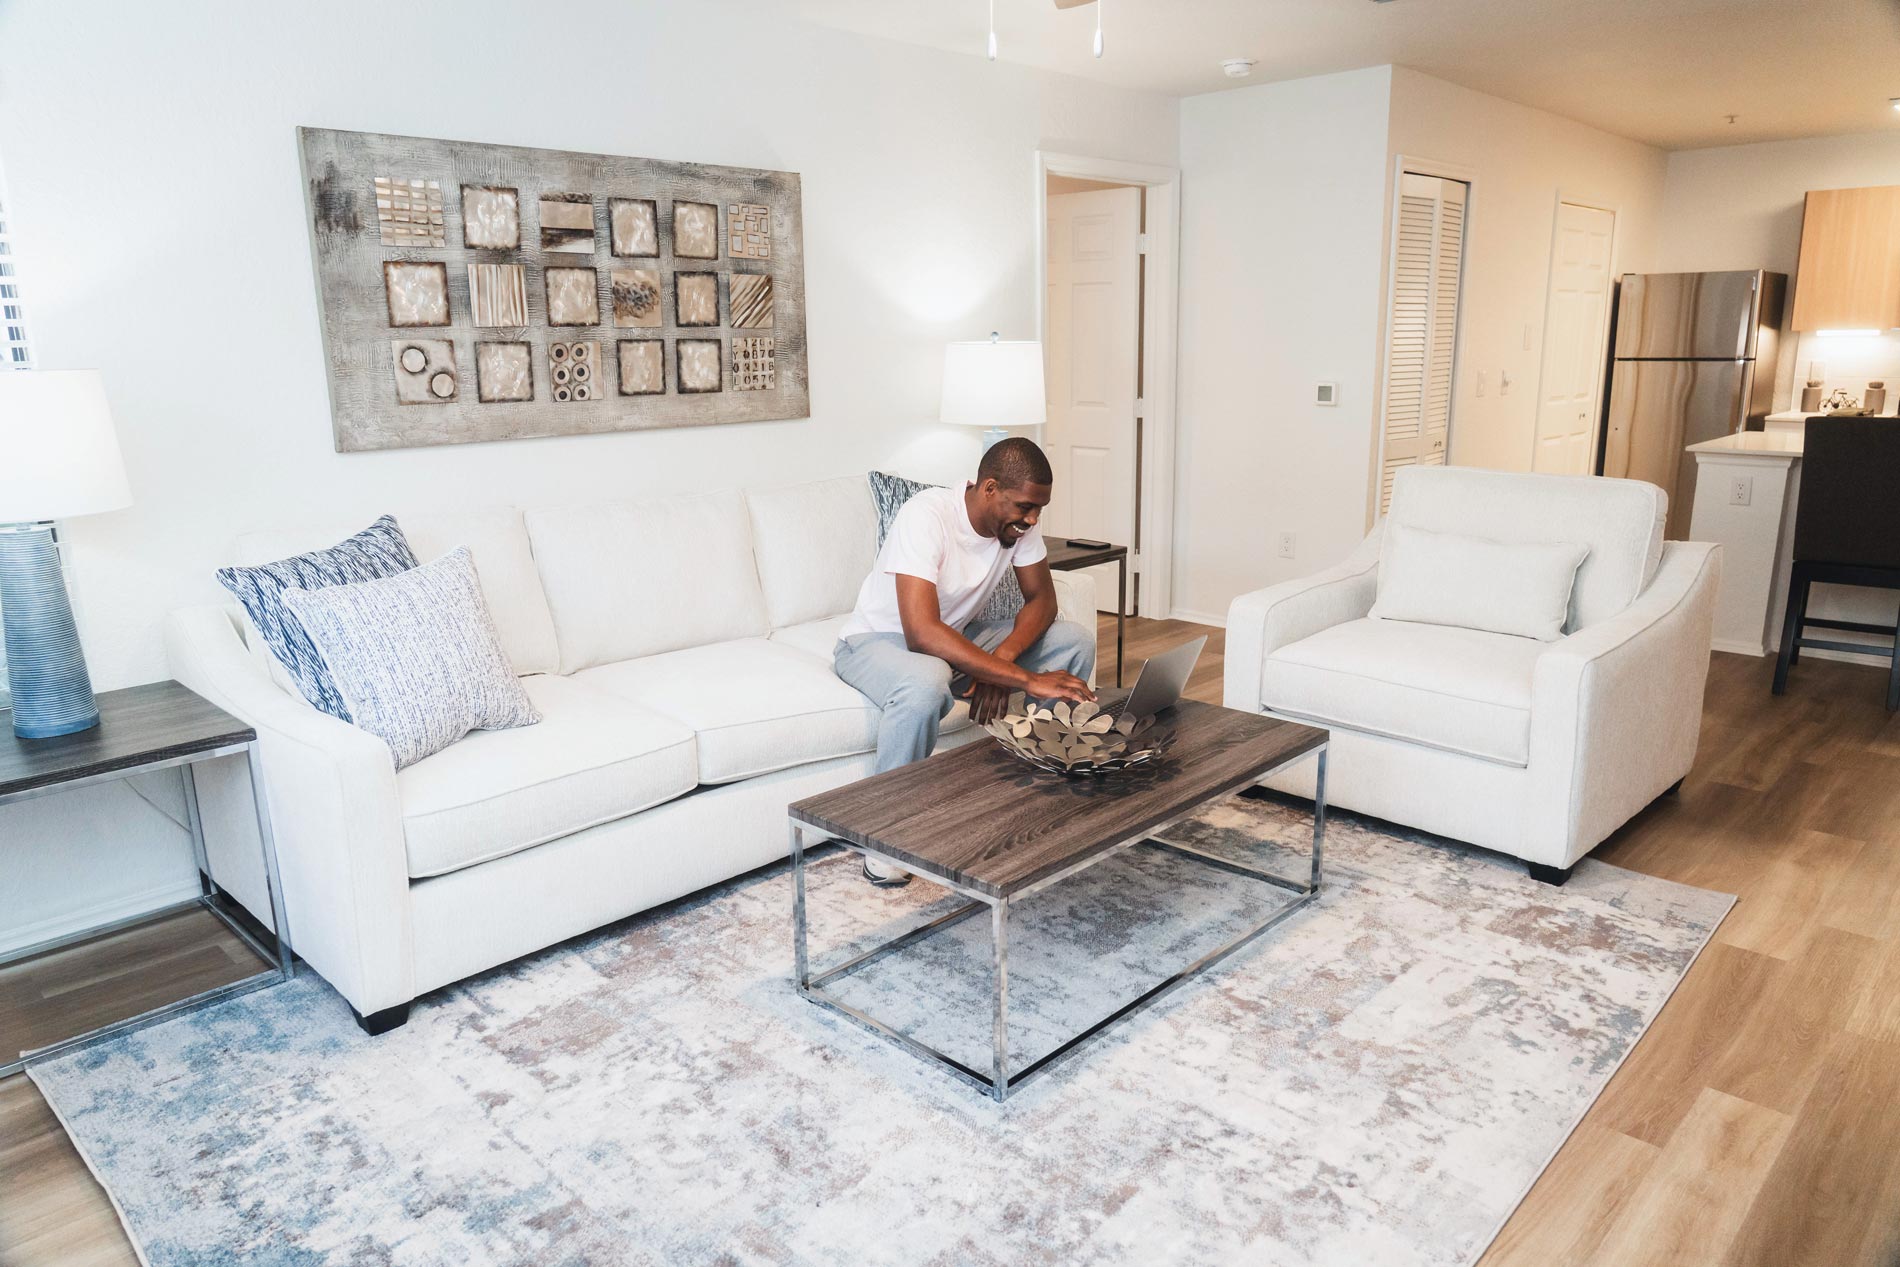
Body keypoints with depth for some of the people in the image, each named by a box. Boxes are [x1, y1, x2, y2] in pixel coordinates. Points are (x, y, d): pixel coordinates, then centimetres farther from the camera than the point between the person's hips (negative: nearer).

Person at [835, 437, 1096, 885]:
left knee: (1076, 640, -8)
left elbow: (1042, 598, -6)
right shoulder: (926, 516, -33)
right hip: (878, 640, -7)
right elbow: (922, 634, -43)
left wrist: (999, 662, -27)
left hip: (956, 635, 7)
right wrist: (1027, 679, -44)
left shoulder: (1017, 518, -12)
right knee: (926, 684, -42)